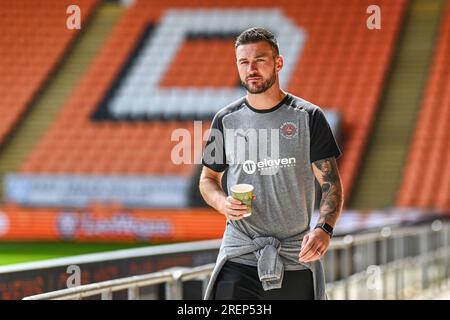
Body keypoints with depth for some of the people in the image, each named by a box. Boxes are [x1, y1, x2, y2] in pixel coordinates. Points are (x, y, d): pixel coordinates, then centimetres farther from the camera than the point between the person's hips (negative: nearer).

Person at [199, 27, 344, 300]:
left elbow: (332, 184, -1)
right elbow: (208, 178, 17)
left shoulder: (308, 117, 1)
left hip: (296, 258, 0)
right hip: (240, 257, 0)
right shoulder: (226, 120, 6)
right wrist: (222, 203, -6)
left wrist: (324, 228, -19)